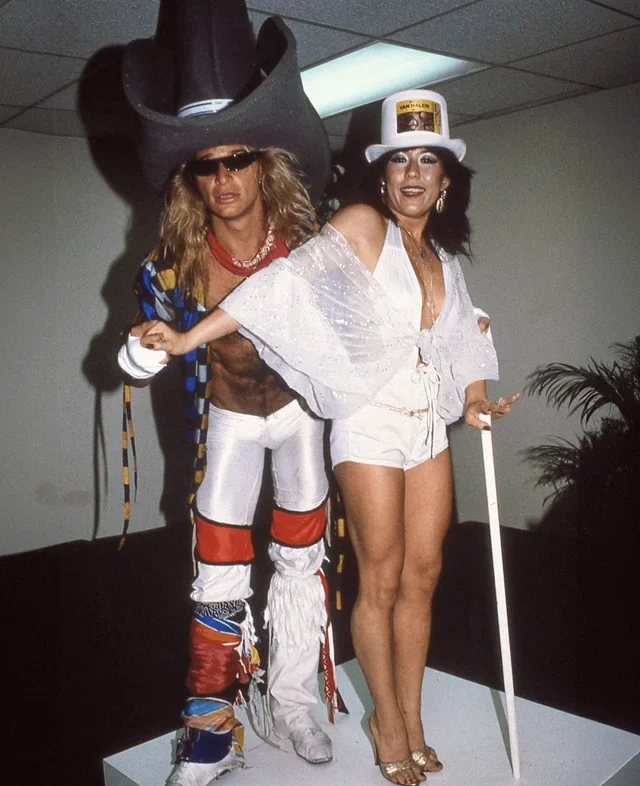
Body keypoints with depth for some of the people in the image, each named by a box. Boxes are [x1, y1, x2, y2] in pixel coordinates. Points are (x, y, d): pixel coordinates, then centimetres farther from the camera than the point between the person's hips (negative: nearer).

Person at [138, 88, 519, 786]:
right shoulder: (362, 226, -7)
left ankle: (411, 720, 26)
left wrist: (476, 403, -1)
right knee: (381, 583, 3)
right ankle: (388, 721, 23)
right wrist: (189, 338, -22)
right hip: (371, 426, -6)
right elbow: (287, 282, -16)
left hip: (430, 428, 6)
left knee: (422, 577, 10)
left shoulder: (444, 257, 13)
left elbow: (463, 341, 18)